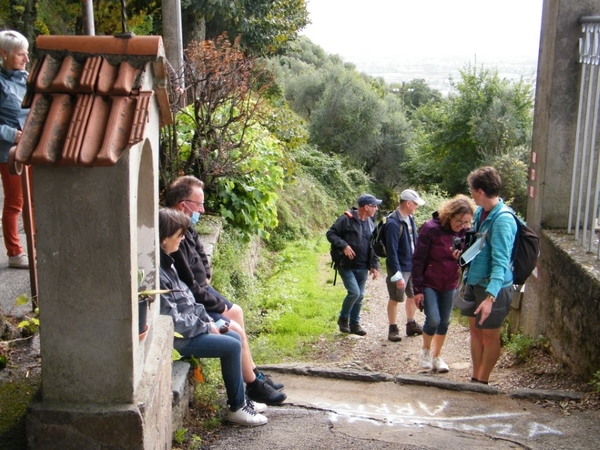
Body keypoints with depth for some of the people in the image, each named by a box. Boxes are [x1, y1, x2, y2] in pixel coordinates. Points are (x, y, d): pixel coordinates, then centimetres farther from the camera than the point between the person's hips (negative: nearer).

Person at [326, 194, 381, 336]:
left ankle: (354, 323, 25)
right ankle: (343, 318, 10)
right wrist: (344, 245, -23)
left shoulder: (371, 223, 10)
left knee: (360, 296, 11)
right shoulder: (346, 219, -12)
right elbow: (330, 233, -11)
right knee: (354, 292, -14)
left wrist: (374, 265, 8)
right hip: (347, 265, -7)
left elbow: (374, 246, 15)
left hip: (362, 267, 7)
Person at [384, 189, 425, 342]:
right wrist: (397, 275, -23)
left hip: (413, 266, 8)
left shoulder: (410, 219, 3)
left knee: (413, 296, 18)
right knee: (395, 299, 7)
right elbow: (392, 251, -22)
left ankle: (411, 325, 35)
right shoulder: (393, 223, -22)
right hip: (400, 268, -8)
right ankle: (393, 329, 21)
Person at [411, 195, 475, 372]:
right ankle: (425, 350, 15)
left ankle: (436, 356, 27)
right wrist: (417, 289, -15)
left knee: (444, 322, 9)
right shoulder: (430, 229, -19)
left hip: (449, 284, 5)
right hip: (428, 283, -5)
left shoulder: (463, 232, -4)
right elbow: (418, 260, -15)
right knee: (433, 319, -13)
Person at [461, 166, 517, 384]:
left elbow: (500, 262, -29)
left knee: (489, 335, 7)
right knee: (475, 330, 16)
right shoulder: (479, 211, 1)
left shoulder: (503, 220, -24)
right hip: (474, 281, 8)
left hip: (493, 286, -8)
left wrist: (490, 296, -35)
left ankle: (483, 382, 22)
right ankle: (475, 378, 29)